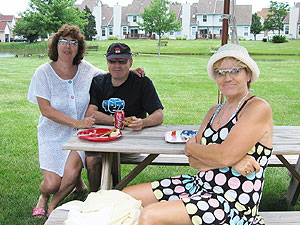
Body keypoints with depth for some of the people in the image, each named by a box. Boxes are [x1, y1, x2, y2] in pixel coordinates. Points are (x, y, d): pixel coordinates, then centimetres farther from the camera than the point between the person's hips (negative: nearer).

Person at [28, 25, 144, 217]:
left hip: (79, 133, 1)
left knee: (71, 175, -22)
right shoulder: (44, 73, -6)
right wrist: (76, 123, -24)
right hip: (53, 134, -1)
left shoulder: (85, 68, 2)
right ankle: (43, 197, 26)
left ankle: (53, 205, 12)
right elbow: (45, 109, -14)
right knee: (52, 184, -14)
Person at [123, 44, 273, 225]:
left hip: (232, 202, -8)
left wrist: (191, 147, -2)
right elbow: (194, 160, 3)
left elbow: (225, 156, -21)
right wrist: (232, 161, -16)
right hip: (200, 185, 8)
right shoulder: (215, 111, 13)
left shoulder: (259, 108, -10)